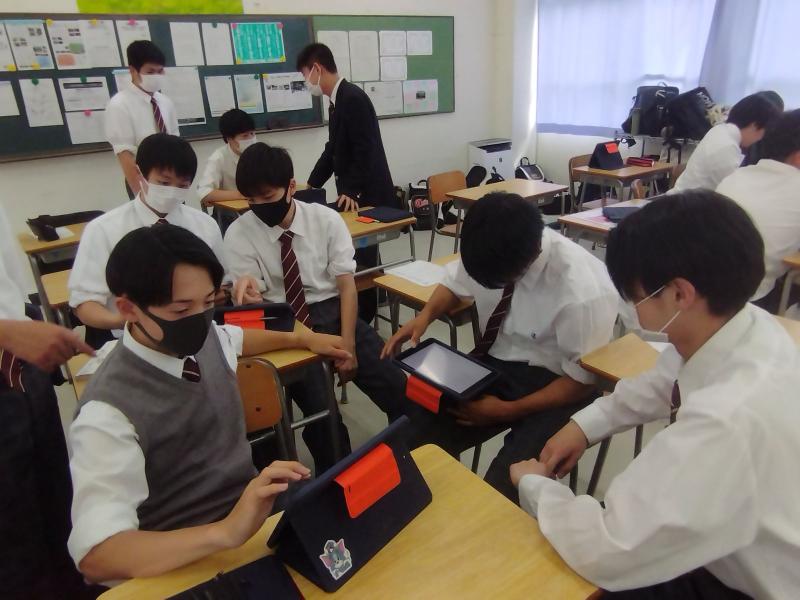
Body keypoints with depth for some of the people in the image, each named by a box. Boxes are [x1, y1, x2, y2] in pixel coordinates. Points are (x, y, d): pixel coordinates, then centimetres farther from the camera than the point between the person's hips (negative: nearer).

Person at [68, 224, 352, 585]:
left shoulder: (203, 338, -4)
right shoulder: (110, 410, -23)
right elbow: (95, 557, -29)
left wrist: (304, 339, 25)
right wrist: (226, 532, -41)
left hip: (255, 508, 7)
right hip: (188, 559, -6)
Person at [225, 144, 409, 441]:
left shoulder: (326, 219, -4)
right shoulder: (238, 234, -5)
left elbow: (346, 283, -6)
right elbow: (250, 303, -5)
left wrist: (348, 345, -15)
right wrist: (248, 294, -31)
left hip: (332, 313, 2)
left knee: (398, 389, -13)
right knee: (320, 410, -24)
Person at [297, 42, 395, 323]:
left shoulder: (353, 98, -16)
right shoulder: (337, 101, 14)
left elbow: (365, 151, -22)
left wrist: (352, 192, -20)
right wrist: (311, 186, 19)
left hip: (367, 197, -9)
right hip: (353, 196, 9)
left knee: (362, 261, -3)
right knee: (356, 259, 13)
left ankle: (362, 320, 9)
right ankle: (361, 315, 24)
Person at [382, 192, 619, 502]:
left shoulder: (582, 292, -28)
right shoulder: (492, 251, -13)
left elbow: (582, 382, -15)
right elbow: (455, 282, 8)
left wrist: (506, 411, -18)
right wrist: (425, 315, -12)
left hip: (554, 386, -4)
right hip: (492, 362, 5)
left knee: (501, 489, -27)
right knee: (413, 436, -16)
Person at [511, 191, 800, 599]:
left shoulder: (730, 418, -42)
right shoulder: (748, 325, -15)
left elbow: (604, 554, -35)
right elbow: (660, 383, 7)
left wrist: (534, 484, -17)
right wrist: (583, 425, -3)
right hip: (742, 550, 6)